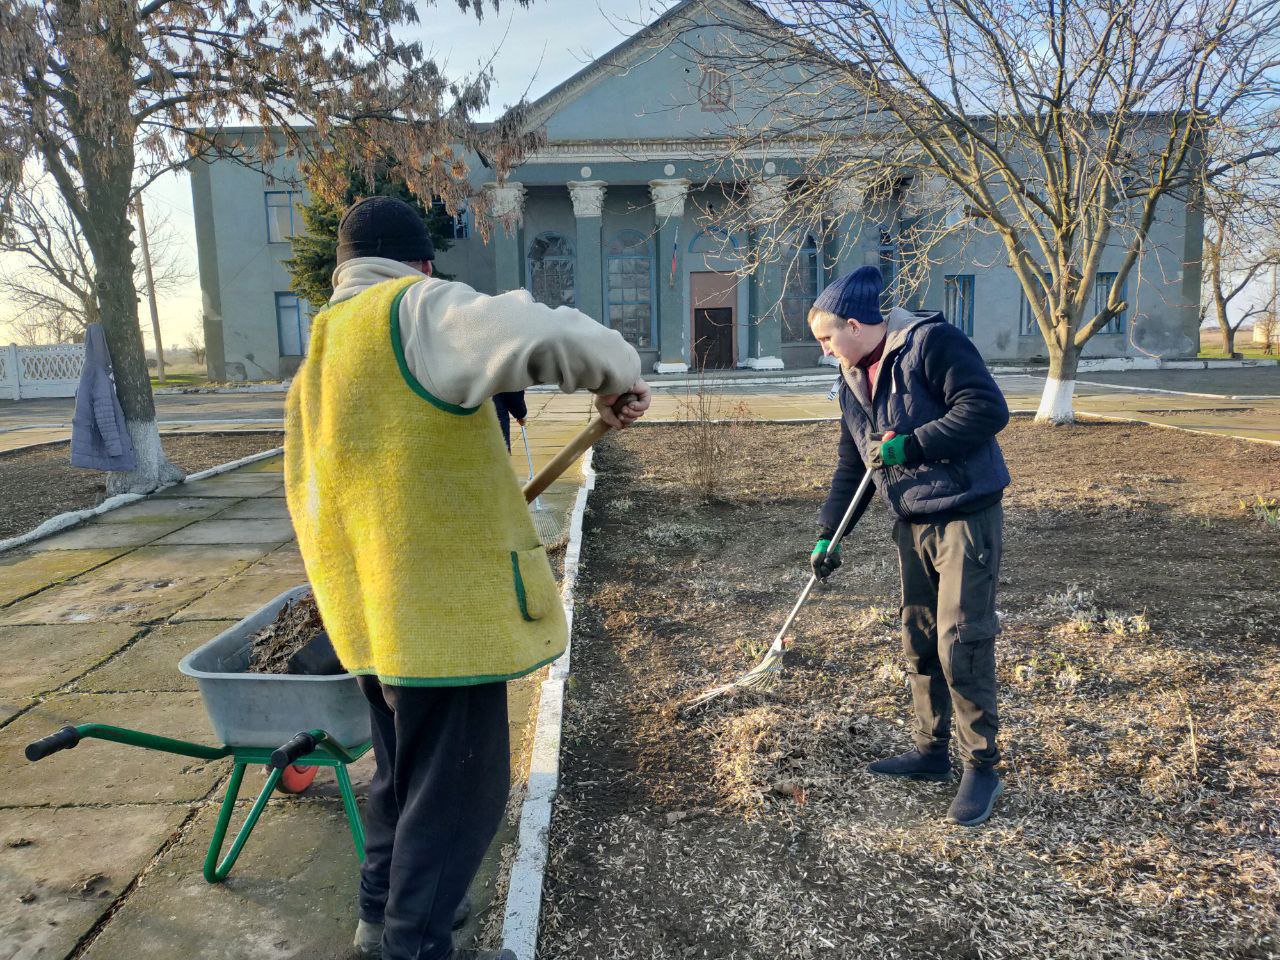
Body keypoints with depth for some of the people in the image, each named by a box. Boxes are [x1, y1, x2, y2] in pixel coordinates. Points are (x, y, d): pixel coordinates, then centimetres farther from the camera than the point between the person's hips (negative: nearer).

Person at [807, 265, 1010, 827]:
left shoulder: (931, 342, -13)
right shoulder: (852, 381, 11)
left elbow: (988, 409, -21)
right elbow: (851, 467, 16)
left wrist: (910, 446, -21)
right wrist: (827, 535, 11)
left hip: (966, 516, -8)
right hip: (911, 524, 8)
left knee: (960, 644, -7)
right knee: (918, 642, 14)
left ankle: (982, 768, 11)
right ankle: (932, 751, 30)